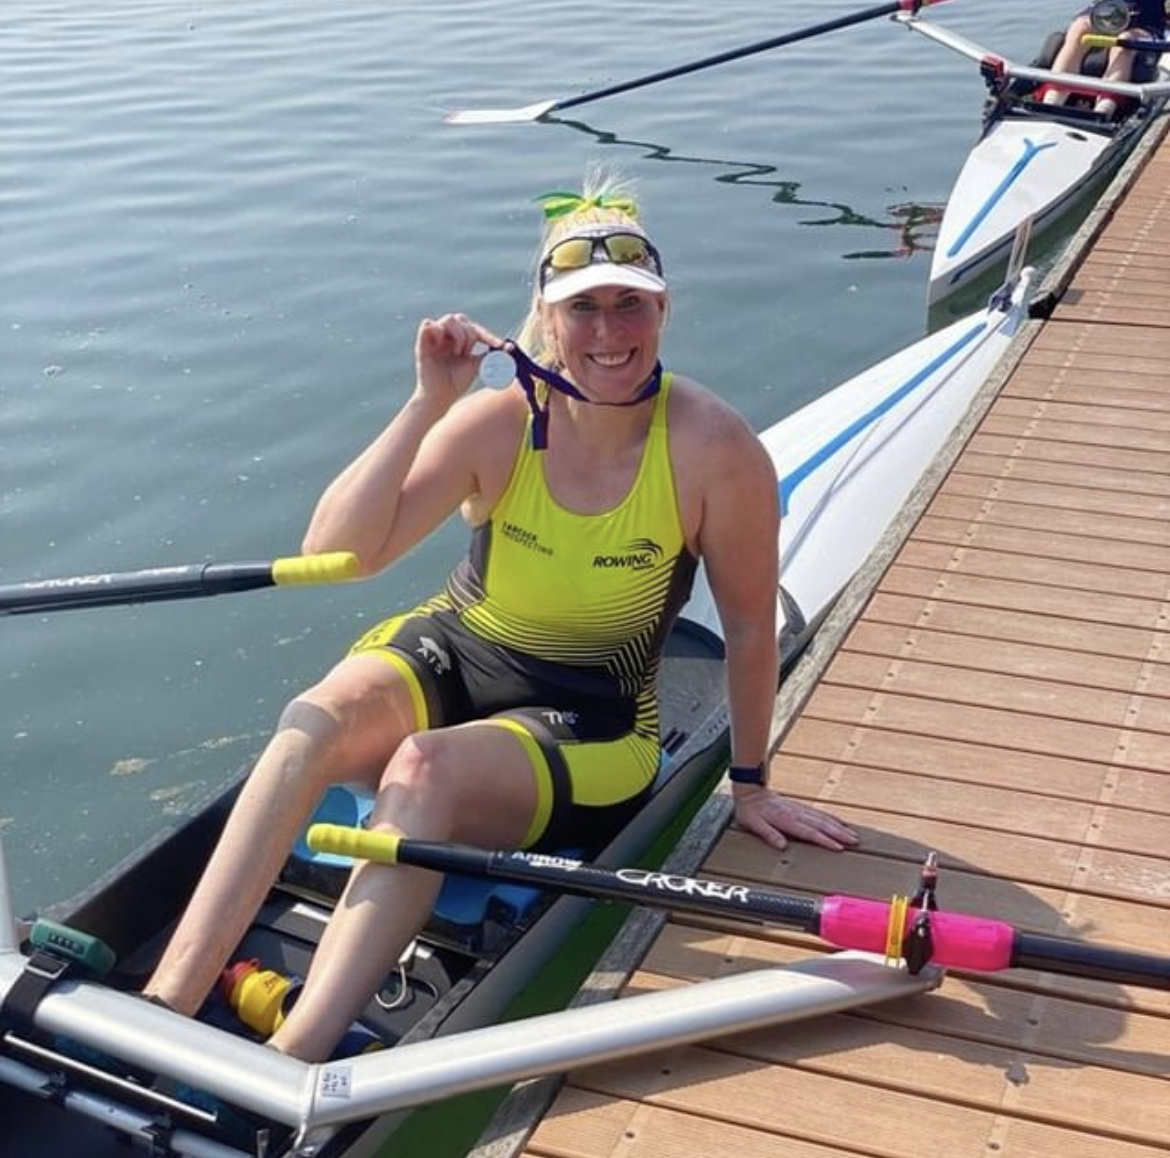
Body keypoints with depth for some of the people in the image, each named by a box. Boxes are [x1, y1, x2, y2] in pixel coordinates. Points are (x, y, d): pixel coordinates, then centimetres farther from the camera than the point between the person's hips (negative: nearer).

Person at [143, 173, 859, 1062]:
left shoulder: (713, 447, -18)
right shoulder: (498, 422, -12)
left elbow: (749, 626, -6)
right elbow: (336, 554, -19)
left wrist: (750, 785, 2)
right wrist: (428, 403, -27)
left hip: (590, 725, -2)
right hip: (449, 655, 3)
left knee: (425, 773, -33)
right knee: (314, 721, -29)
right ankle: (164, 1009, -30)